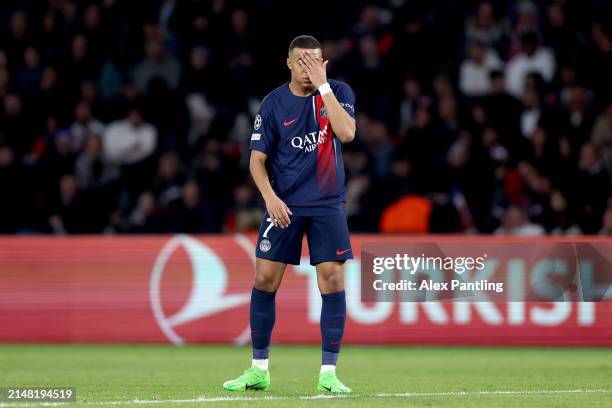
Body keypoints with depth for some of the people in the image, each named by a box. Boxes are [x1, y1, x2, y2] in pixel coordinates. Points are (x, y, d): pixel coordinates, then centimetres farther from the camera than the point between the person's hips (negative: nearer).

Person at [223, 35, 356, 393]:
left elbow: (346, 133, -20)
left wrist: (322, 85, -20)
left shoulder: (339, 92, -2)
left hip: (327, 203, -1)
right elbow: (257, 159, 1)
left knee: (333, 281, -7)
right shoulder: (274, 103, -1)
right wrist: (270, 197, -14)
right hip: (284, 204, 1)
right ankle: (259, 369, 7)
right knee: (265, 279, -3)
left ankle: (329, 373, -1)